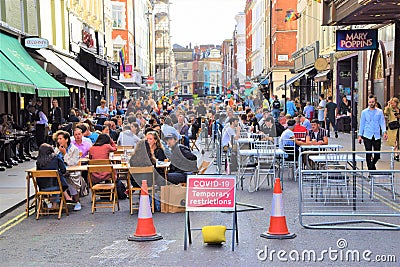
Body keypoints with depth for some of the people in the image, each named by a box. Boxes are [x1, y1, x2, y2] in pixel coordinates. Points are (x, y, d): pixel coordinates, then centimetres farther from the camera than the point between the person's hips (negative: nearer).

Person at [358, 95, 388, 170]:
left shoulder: (380, 112, 6)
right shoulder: (364, 112, 5)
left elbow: (382, 123, 3)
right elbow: (362, 124, 8)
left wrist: (384, 132, -13)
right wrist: (360, 135, 3)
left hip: (377, 136, 1)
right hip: (367, 136, -1)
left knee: (377, 154, 5)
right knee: (368, 154, -3)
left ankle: (372, 164, 33)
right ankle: (370, 169, 6)